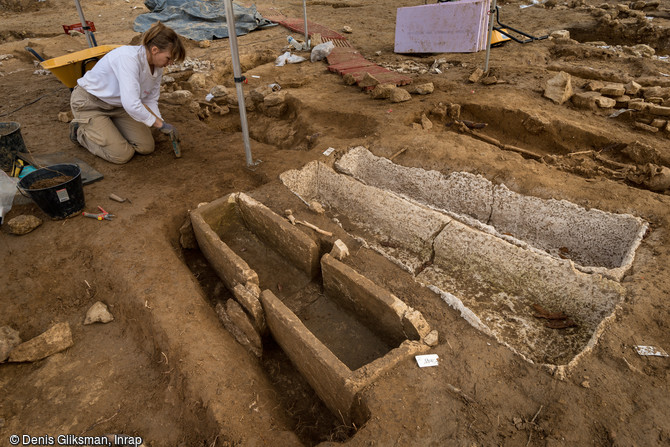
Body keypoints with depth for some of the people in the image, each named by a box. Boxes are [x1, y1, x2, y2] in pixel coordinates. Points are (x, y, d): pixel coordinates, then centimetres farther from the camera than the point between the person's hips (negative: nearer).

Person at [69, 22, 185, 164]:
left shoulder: (157, 67, -9)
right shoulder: (129, 58, -34)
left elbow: (150, 100, 2)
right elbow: (131, 104, -41)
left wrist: (161, 124, -13)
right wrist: (161, 124, -31)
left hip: (116, 105, 7)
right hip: (89, 103, -7)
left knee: (146, 147, -3)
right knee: (122, 155, -15)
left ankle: (107, 126, 20)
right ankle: (80, 130, 10)